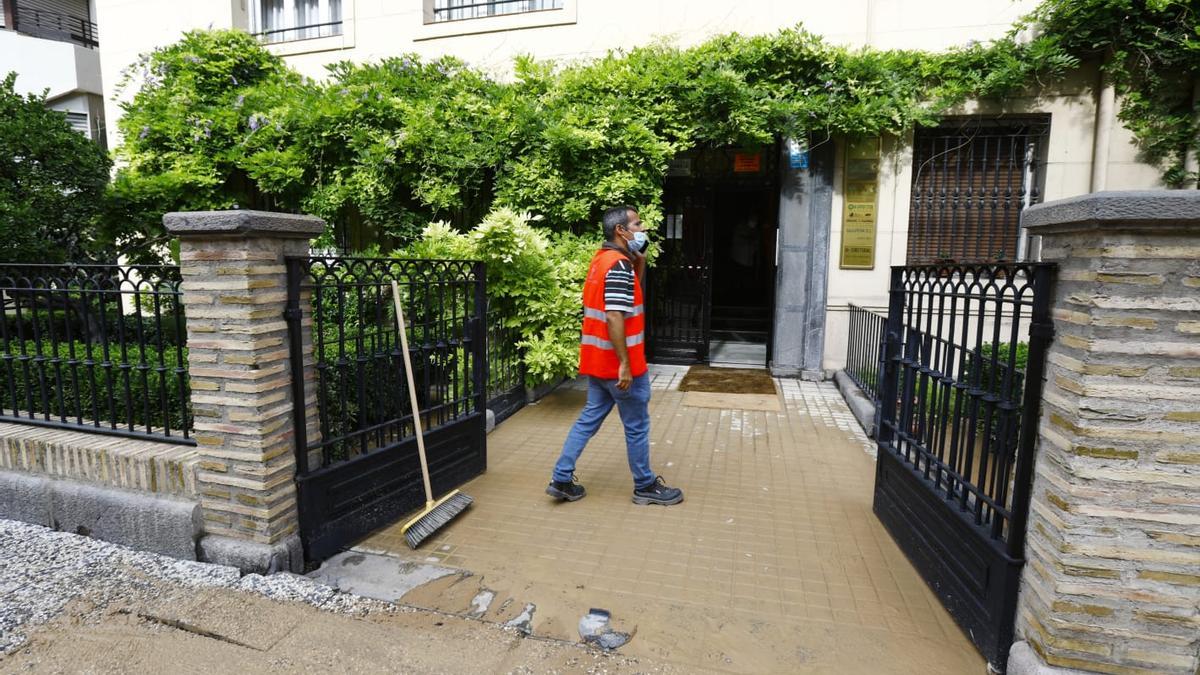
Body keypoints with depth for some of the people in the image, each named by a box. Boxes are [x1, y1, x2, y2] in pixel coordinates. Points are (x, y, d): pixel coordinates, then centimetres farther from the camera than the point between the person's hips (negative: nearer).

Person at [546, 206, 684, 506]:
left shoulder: (602, 259, 11)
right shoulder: (619, 265, -19)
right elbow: (614, 317, -26)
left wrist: (640, 261, 10)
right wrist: (625, 364, -24)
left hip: (597, 360, 9)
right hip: (618, 363, -9)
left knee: (589, 418, 15)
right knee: (637, 426, 6)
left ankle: (561, 479, 17)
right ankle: (645, 486, 21)